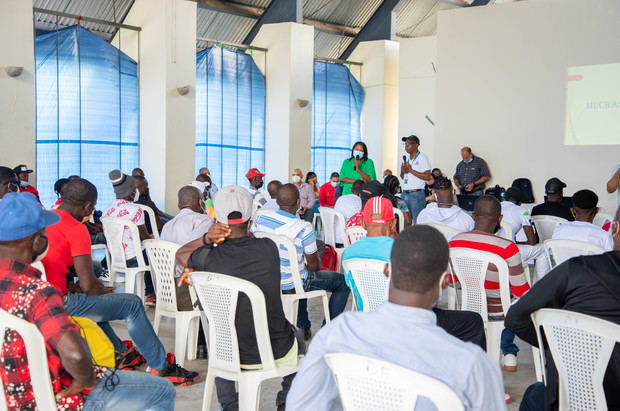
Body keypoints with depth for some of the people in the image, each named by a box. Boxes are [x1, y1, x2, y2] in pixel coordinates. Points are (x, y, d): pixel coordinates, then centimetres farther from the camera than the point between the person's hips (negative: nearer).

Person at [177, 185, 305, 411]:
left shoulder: (209, 258, -16)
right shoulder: (268, 248, -14)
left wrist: (208, 240, -6)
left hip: (232, 354, 0)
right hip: (276, 352, 0)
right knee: (297, 339, 36)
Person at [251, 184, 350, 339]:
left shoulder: (260, 219, -9)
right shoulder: (304, 229, -25)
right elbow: (313, 265, -16)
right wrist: (316, 267, 9)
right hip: (290, 285, -6)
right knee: (343, 281, 10)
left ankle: (303, 325, 39)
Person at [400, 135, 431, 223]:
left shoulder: (423, 158, -4)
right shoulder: (406, 158, 18)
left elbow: (427, 176, -14)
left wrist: (411, 170, -15)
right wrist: (402, 172, 1)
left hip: (417, 194, -7)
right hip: (405, 194, 7)